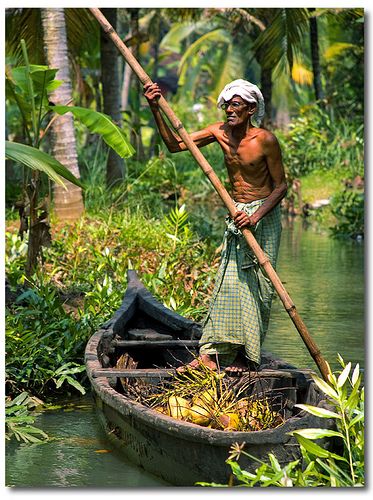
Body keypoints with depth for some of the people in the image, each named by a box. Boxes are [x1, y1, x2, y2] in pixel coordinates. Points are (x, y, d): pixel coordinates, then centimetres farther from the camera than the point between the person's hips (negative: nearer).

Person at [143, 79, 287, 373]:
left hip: (264, 216, -5)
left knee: (256, 285, -3)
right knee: (228, 282, 1)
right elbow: (175, 144, 1)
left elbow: (280, 186, -10)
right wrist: (156, 110, -9)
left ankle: (247, 356, 4)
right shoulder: (220, 132, 0)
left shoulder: (265, 140, -15)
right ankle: (209, 355, -3)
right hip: (237, 216, 5)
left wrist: (256, 216, -22)